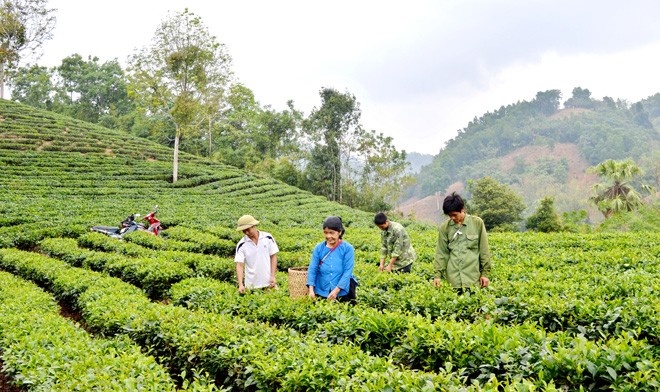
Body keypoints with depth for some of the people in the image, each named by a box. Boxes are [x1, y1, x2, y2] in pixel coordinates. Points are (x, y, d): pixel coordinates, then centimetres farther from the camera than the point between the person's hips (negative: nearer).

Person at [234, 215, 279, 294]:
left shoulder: (268, 238, -2)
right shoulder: (241, 245, -6)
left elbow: (273, 257, 3)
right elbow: (239, 265, -9)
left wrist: (273, 277, -4)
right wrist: (240, 285, -20)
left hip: (268, 282, 1)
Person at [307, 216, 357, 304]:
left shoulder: (347, 248, -7)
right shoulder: (319, 248, 1)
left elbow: (348, 272, -11)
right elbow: (312, 269, -2)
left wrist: (336, 290, -19)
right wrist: (311, 289, -15)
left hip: (342, 292, -2)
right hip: (322, 292, 2)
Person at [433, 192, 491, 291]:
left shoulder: (477, 223, 1)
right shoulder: (445, 227, 4)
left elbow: (484, 250, 4)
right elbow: (441, 253, 6)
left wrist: (485, 273, 4)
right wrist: (437, 274, -1)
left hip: (473, 278, -1)